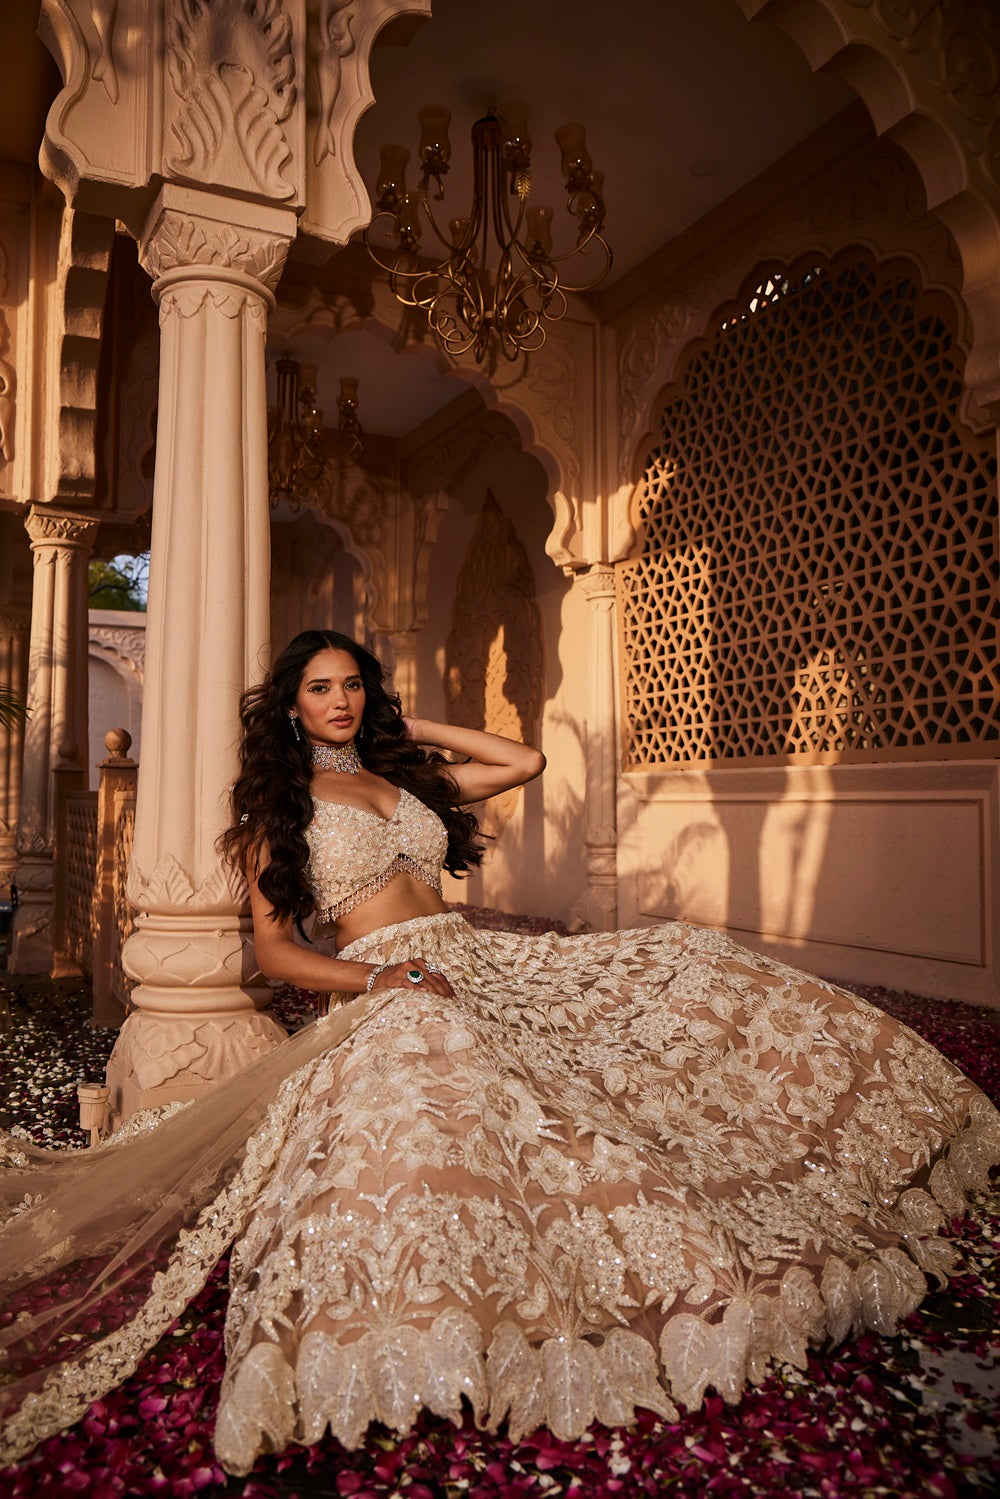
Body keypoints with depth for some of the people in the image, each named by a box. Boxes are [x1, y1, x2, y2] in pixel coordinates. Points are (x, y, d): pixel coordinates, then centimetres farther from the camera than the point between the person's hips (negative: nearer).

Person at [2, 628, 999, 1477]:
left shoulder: (406, 777, 21)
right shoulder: (275, 804, 7)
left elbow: (525, 762, 21)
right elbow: (273, 949, -1)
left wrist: (414, 730, 21)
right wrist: (375, 977, -18)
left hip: (485, 969, 6)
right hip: (390, 996, -6)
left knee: (684, 971, -4)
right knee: (430, 1056, -45)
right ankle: (432, 1323, -30)